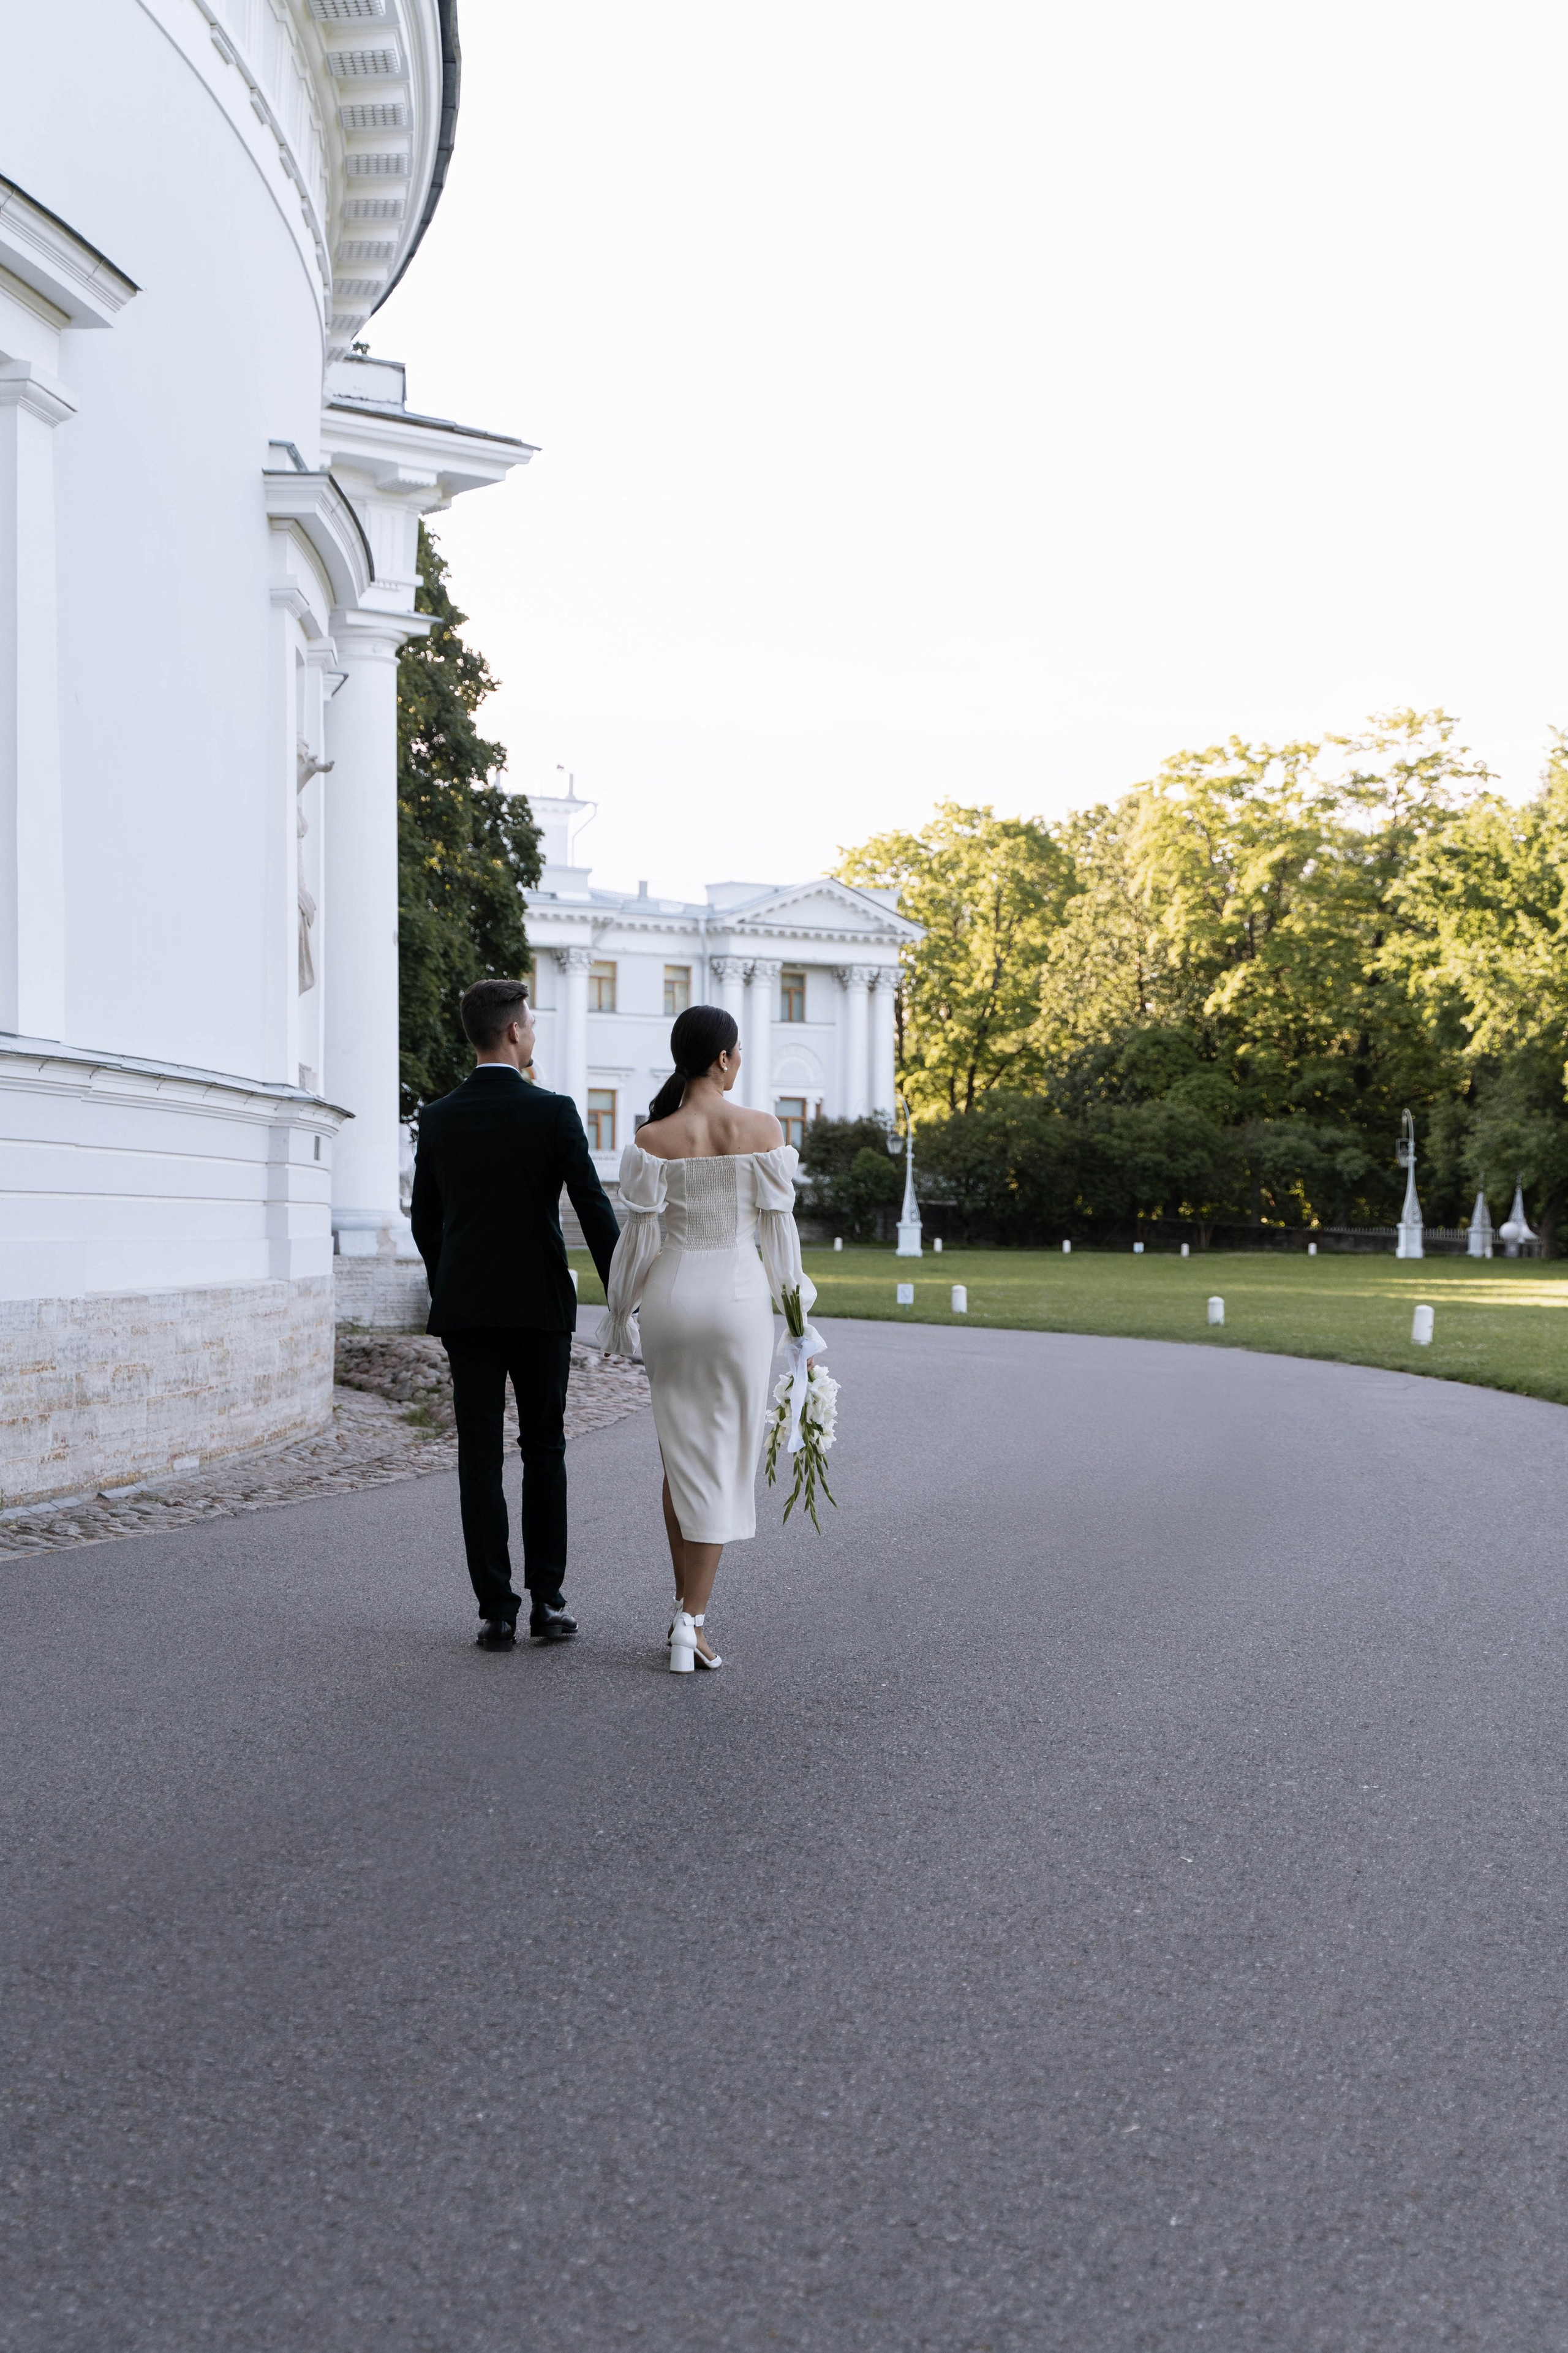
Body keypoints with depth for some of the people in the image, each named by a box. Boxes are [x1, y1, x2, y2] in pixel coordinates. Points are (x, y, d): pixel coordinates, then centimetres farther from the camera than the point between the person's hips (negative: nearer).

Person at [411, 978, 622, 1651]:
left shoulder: (437, 1119, 3)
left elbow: (424, 1222, 10)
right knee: (544, 1451, 9)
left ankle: (497, 1612, 3)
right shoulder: (553, 1112, -7)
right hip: (540, 1304, -2)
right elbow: (594, 1209, -9)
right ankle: (547, 1601, 9)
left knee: (480, 1457, 3)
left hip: (464, 1307, 2)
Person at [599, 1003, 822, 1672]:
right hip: (739, 1293, -2)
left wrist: (619, 1312, 10)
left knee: (680, 1456, 16)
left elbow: (639, 1236, -3)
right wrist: (793, 1306, 9)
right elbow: (778, 1227, -2)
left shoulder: (653, 1139, -5)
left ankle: (684, 1609, 23)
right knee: (725, 1458, 4)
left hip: (671, 1293, 2)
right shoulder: (763, 1129, -6)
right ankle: (692, 1622, 1)